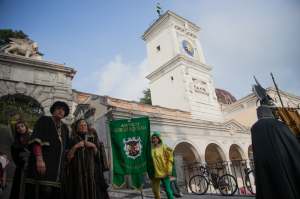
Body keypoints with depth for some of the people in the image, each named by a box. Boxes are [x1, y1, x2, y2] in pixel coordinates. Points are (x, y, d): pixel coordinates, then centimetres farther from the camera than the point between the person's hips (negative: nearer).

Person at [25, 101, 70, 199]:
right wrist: (39, 159, -18)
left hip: (59, 164, 5)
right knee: (46, 191, -18)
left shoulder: (65, 128, 19)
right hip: (45, 161, -5)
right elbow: (36, 140, -7)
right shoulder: (44, 120, 5)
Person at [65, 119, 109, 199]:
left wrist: (94, 146, -5)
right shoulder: (73, 140, 10)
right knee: (79, 191, -7)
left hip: (91, 169, 1)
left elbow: (98, 155, 10)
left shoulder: (93, 138, 13)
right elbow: (68, 156, 1)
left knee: (92, 189, -6)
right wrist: (76, 146, -10)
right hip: (77, 170, -1)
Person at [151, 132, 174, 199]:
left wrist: (169, 171, -10)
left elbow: (169, 159, -4)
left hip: (164, 172, -3)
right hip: (155, 173, 3)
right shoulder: (150, 149, 3)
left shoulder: (164, 147, -3)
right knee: (155, 190, 9)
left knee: (167, 190, -3)